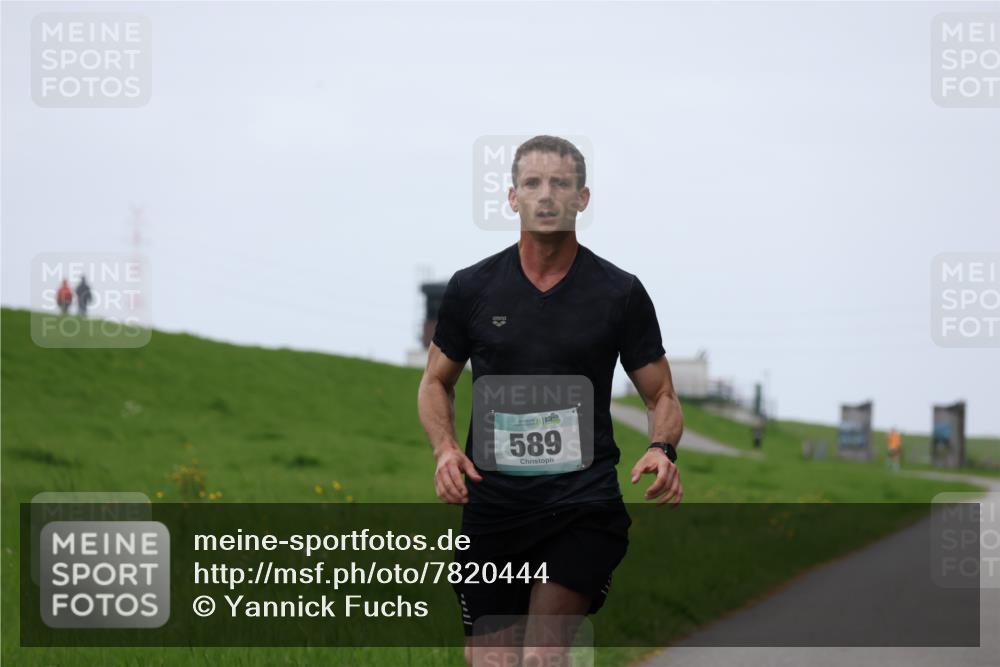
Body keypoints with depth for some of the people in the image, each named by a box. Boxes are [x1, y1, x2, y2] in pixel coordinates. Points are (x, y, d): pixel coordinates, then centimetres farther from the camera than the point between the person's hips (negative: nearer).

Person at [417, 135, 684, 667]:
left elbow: (661, 396, 10)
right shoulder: (472, 288, 5)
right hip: (492, 500, 2)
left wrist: (662, 450, -13)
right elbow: (436, 383, 17)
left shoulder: (621, 293, 3)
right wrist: (445, 449, -4)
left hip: (583, 503, -2)